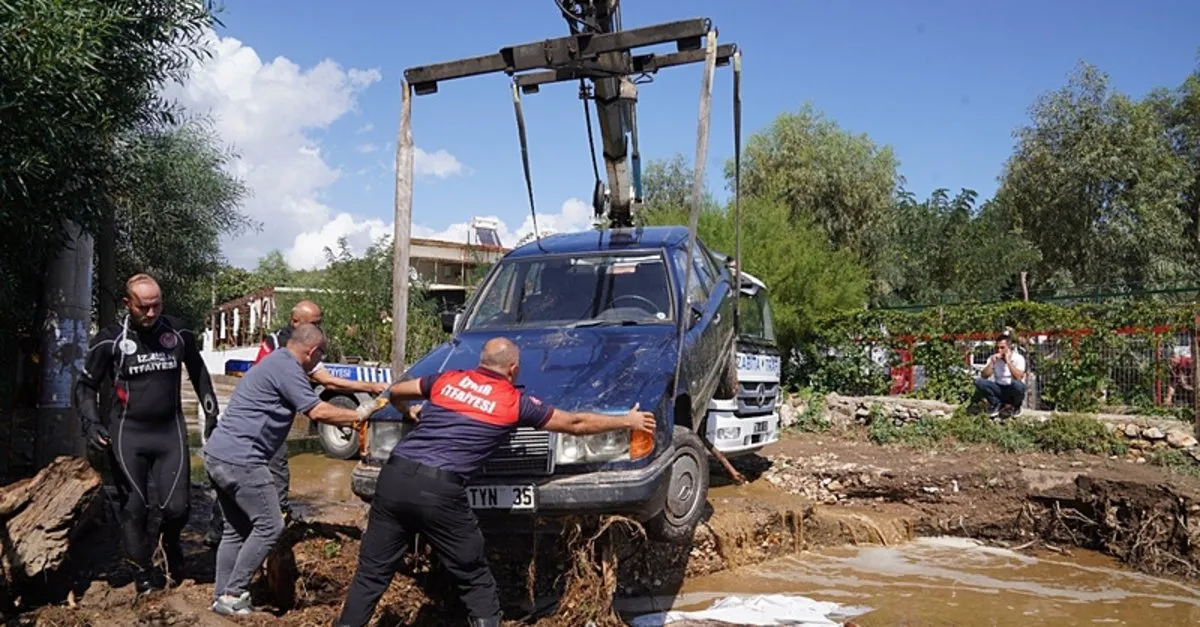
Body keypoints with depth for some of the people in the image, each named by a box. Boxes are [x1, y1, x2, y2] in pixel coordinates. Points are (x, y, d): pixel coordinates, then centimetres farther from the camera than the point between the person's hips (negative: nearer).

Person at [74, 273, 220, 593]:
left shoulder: (179, 332, -2)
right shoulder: (110, 339, -7)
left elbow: (198, 372, 15)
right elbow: (86, 385, 2)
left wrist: (212, 412, 14)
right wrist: (91, 423, -14)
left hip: (171, 431, 1)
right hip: (128, 434, -1)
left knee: (177, 506, -4)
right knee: (134, 508, 4)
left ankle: (169, 541, 30)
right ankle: (142, 570, 24)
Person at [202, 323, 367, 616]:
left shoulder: (276, 361, 18)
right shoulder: (286, 368, -14)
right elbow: (317, 411, -15)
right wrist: (359, 416, -4)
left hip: (218, 455, 10)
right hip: (240, 460, -10)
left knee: (236, 529, 18)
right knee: (269, 527, -1)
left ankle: (222, 595, 23)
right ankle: (232, 595, 5)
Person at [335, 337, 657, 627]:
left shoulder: (447, 380, 16)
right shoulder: (515, 402, 7)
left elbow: (396, 392, 32)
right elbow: (576, 423, 15)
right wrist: (628, 421, 27)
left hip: (394, 476, 4)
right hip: (440, 491, -4)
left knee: (371, 574, 15)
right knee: (476, 581, 12)